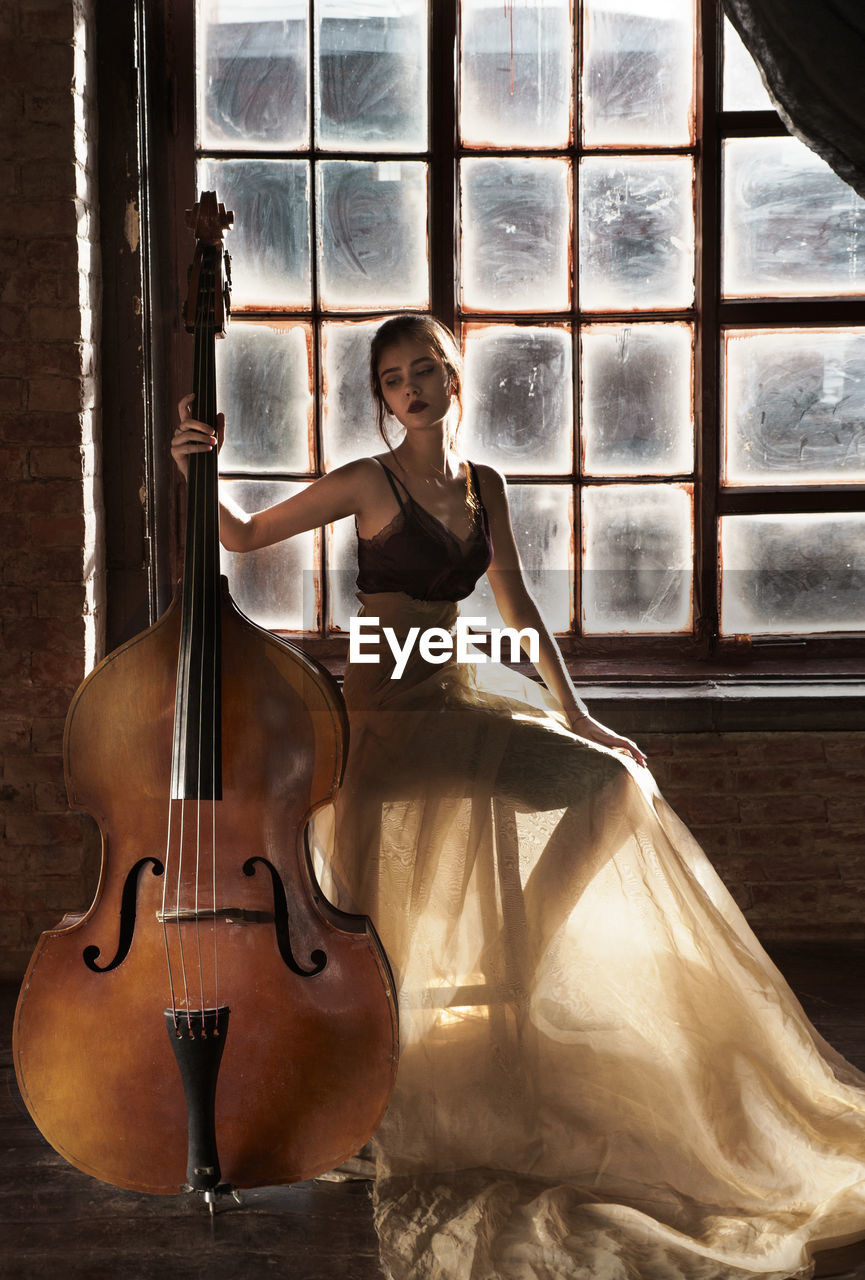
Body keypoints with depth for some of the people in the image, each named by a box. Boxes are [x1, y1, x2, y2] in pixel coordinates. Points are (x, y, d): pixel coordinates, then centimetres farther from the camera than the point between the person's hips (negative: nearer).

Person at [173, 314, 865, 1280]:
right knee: (372, 931, -12)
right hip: (381, 710, -6)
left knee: (614, 784, -4)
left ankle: (518, 973, 4)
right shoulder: (368, 483, -7)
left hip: (457, 701, 6)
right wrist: (198, 475, -23)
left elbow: (516, 605, 14)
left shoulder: (483, 485, 10)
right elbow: (245, 535, -3)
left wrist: (573, 713, 11)